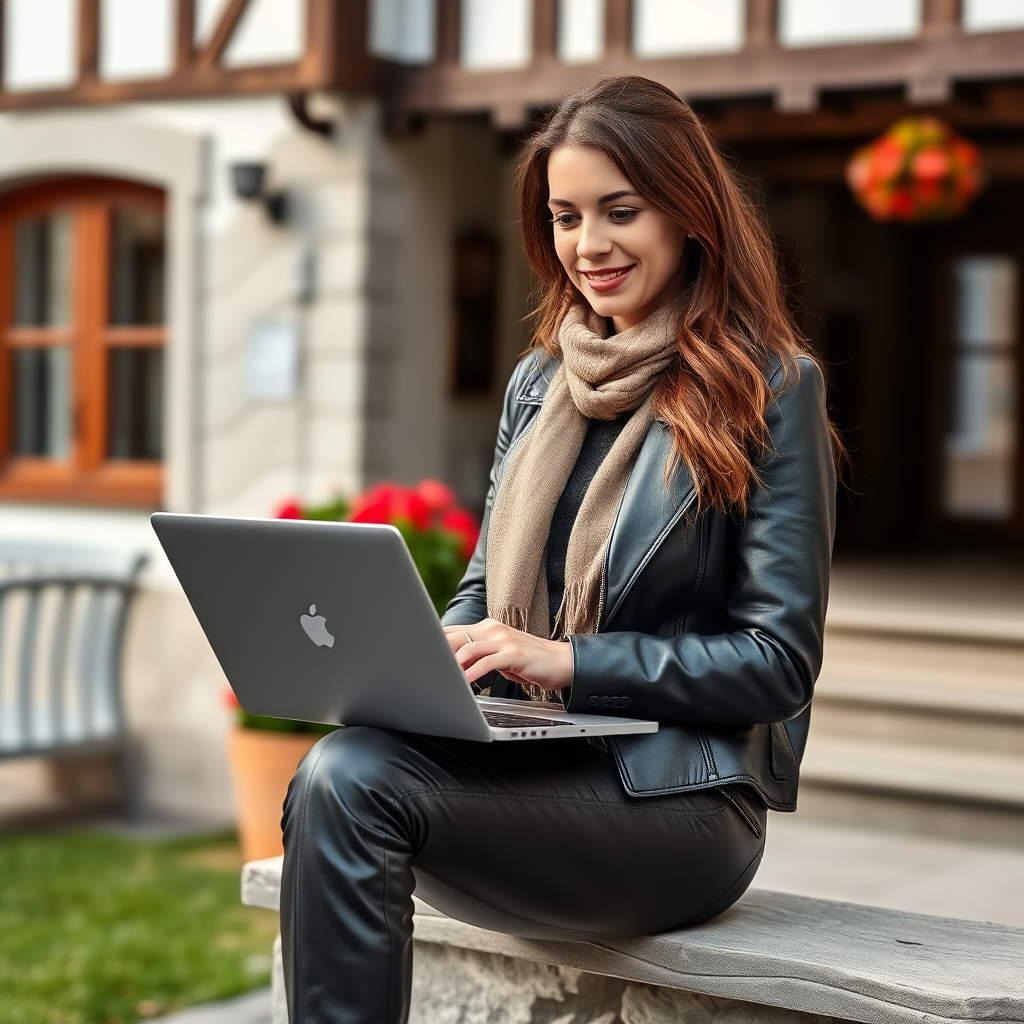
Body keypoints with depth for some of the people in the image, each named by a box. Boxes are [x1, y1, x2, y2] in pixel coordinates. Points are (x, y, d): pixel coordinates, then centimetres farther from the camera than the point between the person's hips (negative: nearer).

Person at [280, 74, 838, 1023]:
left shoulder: (770, 386, -2)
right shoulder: (538, 382, 16)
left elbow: (778, 660, -6)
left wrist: (570, 661, -17)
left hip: (677, 799, -5)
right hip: (528, 763, 5)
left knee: (350, 786, -29)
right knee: (336, 772, -29)